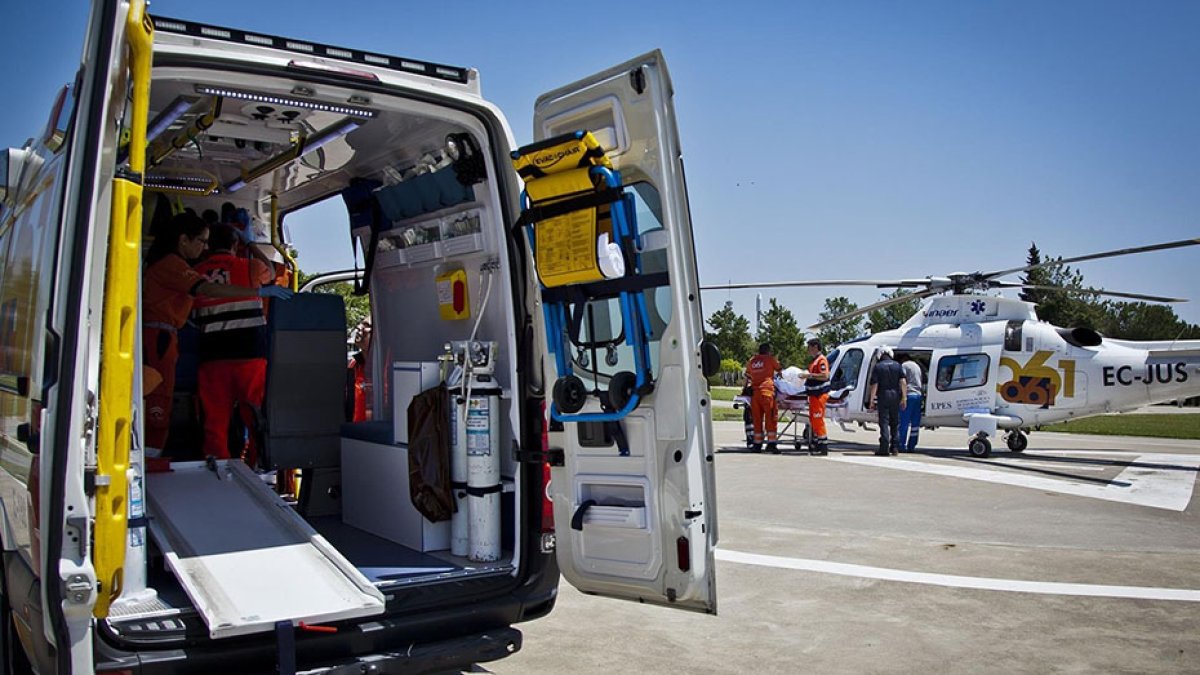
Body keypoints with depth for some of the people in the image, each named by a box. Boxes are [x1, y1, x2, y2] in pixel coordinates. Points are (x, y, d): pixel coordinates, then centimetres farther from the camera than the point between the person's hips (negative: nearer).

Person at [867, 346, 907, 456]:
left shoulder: (878, 367, -2)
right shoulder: (897, 365, 7)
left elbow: (874, 385, -7)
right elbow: (903, 382, 0)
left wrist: (871, 400, -4)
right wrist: (903, 398, 2)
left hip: (883, 396, -3)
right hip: (895, 396, 3)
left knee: (884, 422, -2)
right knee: (894, 422, 14)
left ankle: (884, 448, -9)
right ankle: (894, 447, 17)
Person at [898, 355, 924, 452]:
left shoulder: (904, 365, -3)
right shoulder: (917, 366, 22)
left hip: (909, 394, -8)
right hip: (918, 395, 8)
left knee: (904, 422, -7)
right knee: (915, 423, 7)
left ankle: (902, 445, -10)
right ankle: (912, 446, 9)